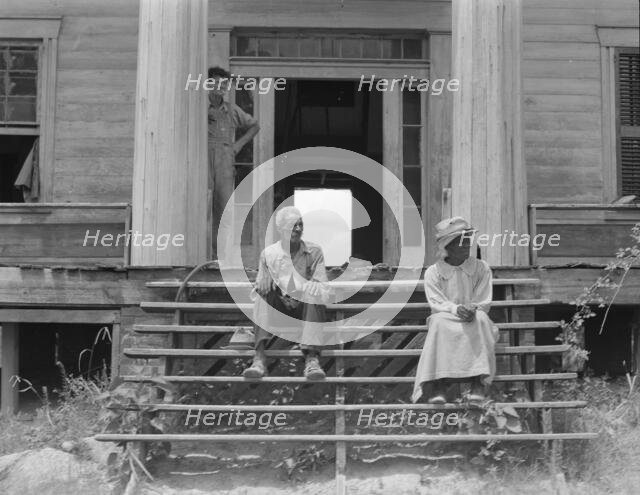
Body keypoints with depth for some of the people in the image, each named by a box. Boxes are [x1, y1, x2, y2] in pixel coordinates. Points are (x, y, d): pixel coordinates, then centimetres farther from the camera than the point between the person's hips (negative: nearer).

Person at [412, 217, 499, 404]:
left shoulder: (481, 268, 3)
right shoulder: (433, 272, -1)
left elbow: (484, 303, -2)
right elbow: (437, 304, -10)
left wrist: (472, 309, -26)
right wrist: (456, 309, -31)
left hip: (475, 324, 1)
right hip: (446, 322, -1)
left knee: (480, 318, -34)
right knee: (439, 321, -36)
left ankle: (479, 381, -37)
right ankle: (437, 383, -40)